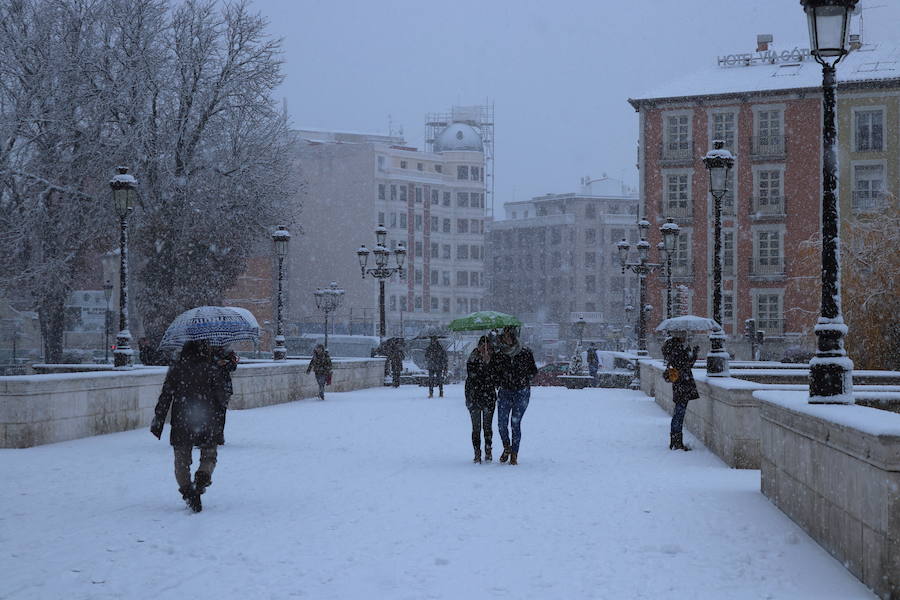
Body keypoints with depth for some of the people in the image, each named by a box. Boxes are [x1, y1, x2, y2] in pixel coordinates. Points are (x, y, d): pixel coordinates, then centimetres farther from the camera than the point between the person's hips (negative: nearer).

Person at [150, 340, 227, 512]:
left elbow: (165, 397, 0)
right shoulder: (212, 370, 2)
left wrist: (157, 422, 4)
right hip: (207, 424, 0)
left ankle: (187, 490, -9)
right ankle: (202, 478, -13)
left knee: (182, 462, 10)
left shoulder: (175, 370, 2)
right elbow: (220, 400, 1)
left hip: (181, 423, 0)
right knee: (209, 456, 16)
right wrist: (219, 426, 8)